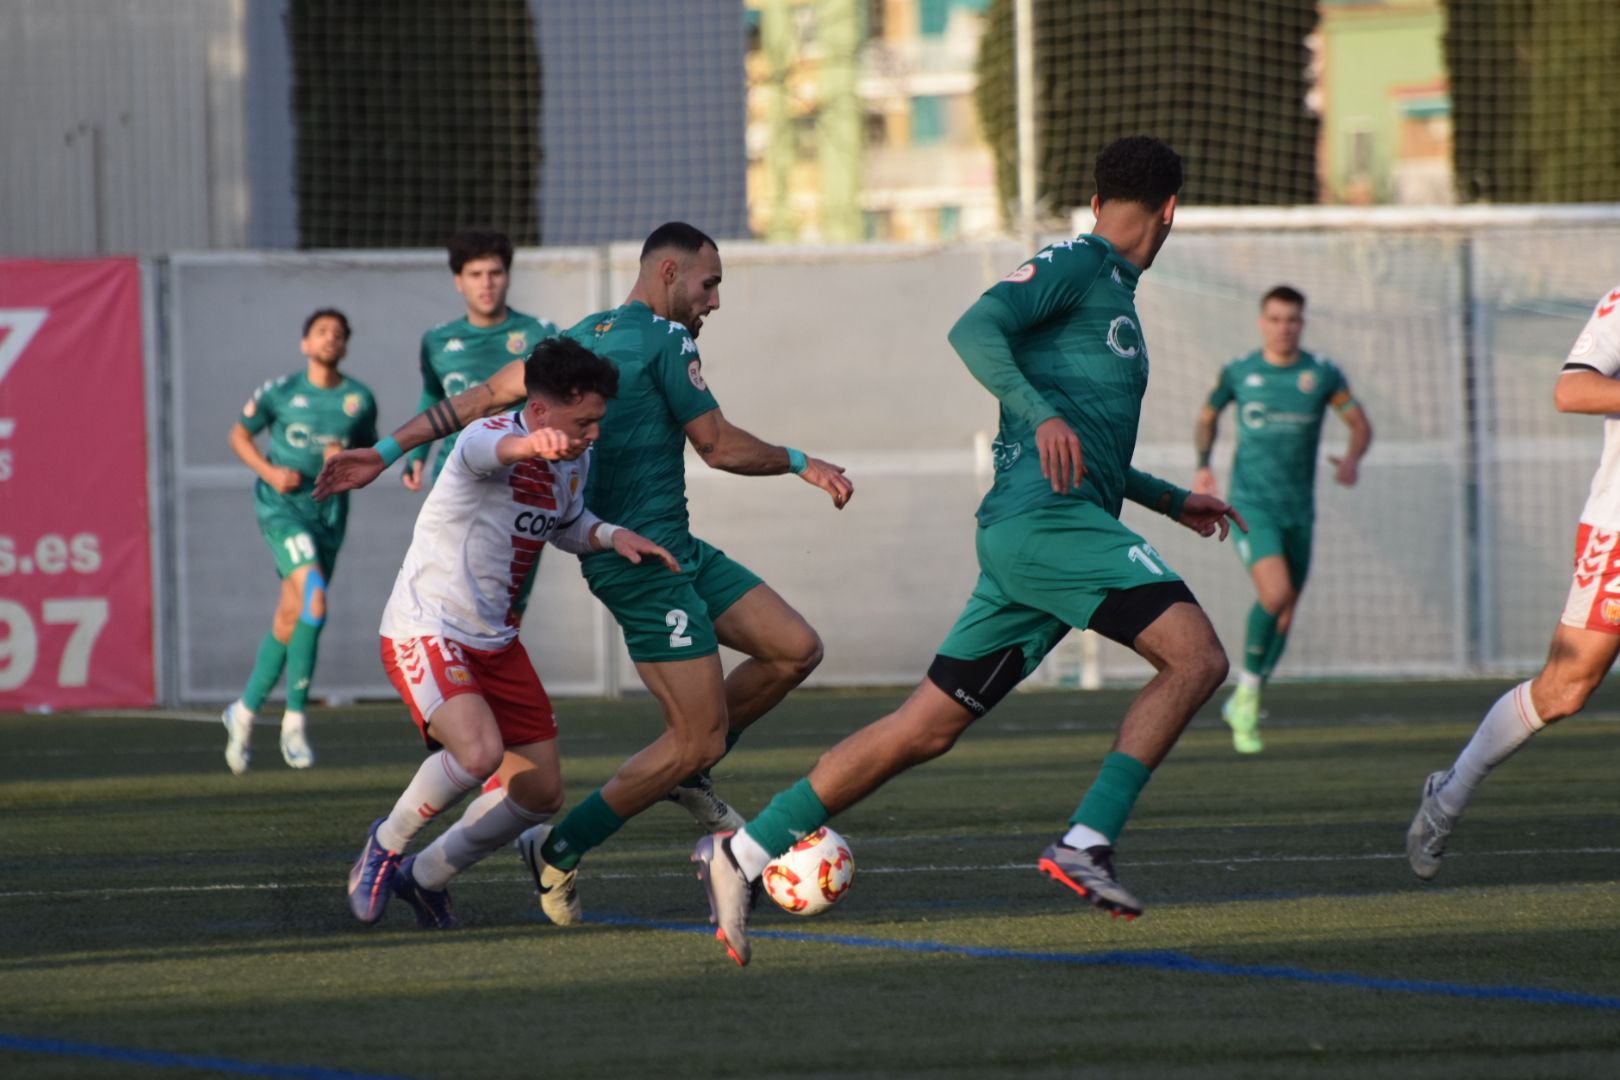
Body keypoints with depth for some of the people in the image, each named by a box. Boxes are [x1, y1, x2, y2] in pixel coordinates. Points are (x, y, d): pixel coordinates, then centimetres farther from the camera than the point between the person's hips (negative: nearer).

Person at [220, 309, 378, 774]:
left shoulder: (360, 400, 4)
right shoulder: (280, 391, -2)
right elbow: (240, 433, 11)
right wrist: (269, 471, -6)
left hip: (329, 512, 4)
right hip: (281, 505, -4)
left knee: (289, 621, 9)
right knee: (314, 600, -23)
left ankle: (245, 712, 27)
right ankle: (295, 720, -16)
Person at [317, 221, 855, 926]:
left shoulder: (583, 336, 13)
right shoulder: (666, 340, -12)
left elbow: (486, 395, 10)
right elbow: (720, 448, -9)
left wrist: (388, 451, 11)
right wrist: (801, 463, 7)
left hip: (675, 550, 9)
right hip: (642, 559, -9)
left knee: (796, 650, 8)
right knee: (699, 740, -7)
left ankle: (683, 771, 20)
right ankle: (558, 850, 3)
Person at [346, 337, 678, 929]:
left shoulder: (575, 463, 4)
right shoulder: (486, 438, -21)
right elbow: (491, 449, -47)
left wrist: (610, 535, 0)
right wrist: (530, 444, -71)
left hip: (495, 643, 9)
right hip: (425, 632, -9)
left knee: (540, 793, 7)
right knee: (479, 751, -32)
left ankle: (426, 876, 28)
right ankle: (387, 844, -5)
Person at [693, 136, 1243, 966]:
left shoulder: (1109, 290, 27)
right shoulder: (1074, 265, -1)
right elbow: (974, 329, -18)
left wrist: (1170, 501, 43)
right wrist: (1042, 413, -33)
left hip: (1023, 538, 10)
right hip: (1045, 520, -10)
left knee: (924, 729, 7)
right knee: (1197, 657, -17)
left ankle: (742, 853, 9)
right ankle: (1087, 842, -21)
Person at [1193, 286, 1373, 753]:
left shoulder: (1322, 373, 1)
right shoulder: (1238, 373, 1)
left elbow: (1360, 423, 7)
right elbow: (1207, 416, 18)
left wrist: (1352, 458, -14)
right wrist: (1203, 465, 3)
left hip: (1298, 510, 3)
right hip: (1250, 505, -3)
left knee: (1285, 615, 10)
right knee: (1275, 594, -25)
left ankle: (1243, 706, 31)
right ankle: (1248, 690, -7)